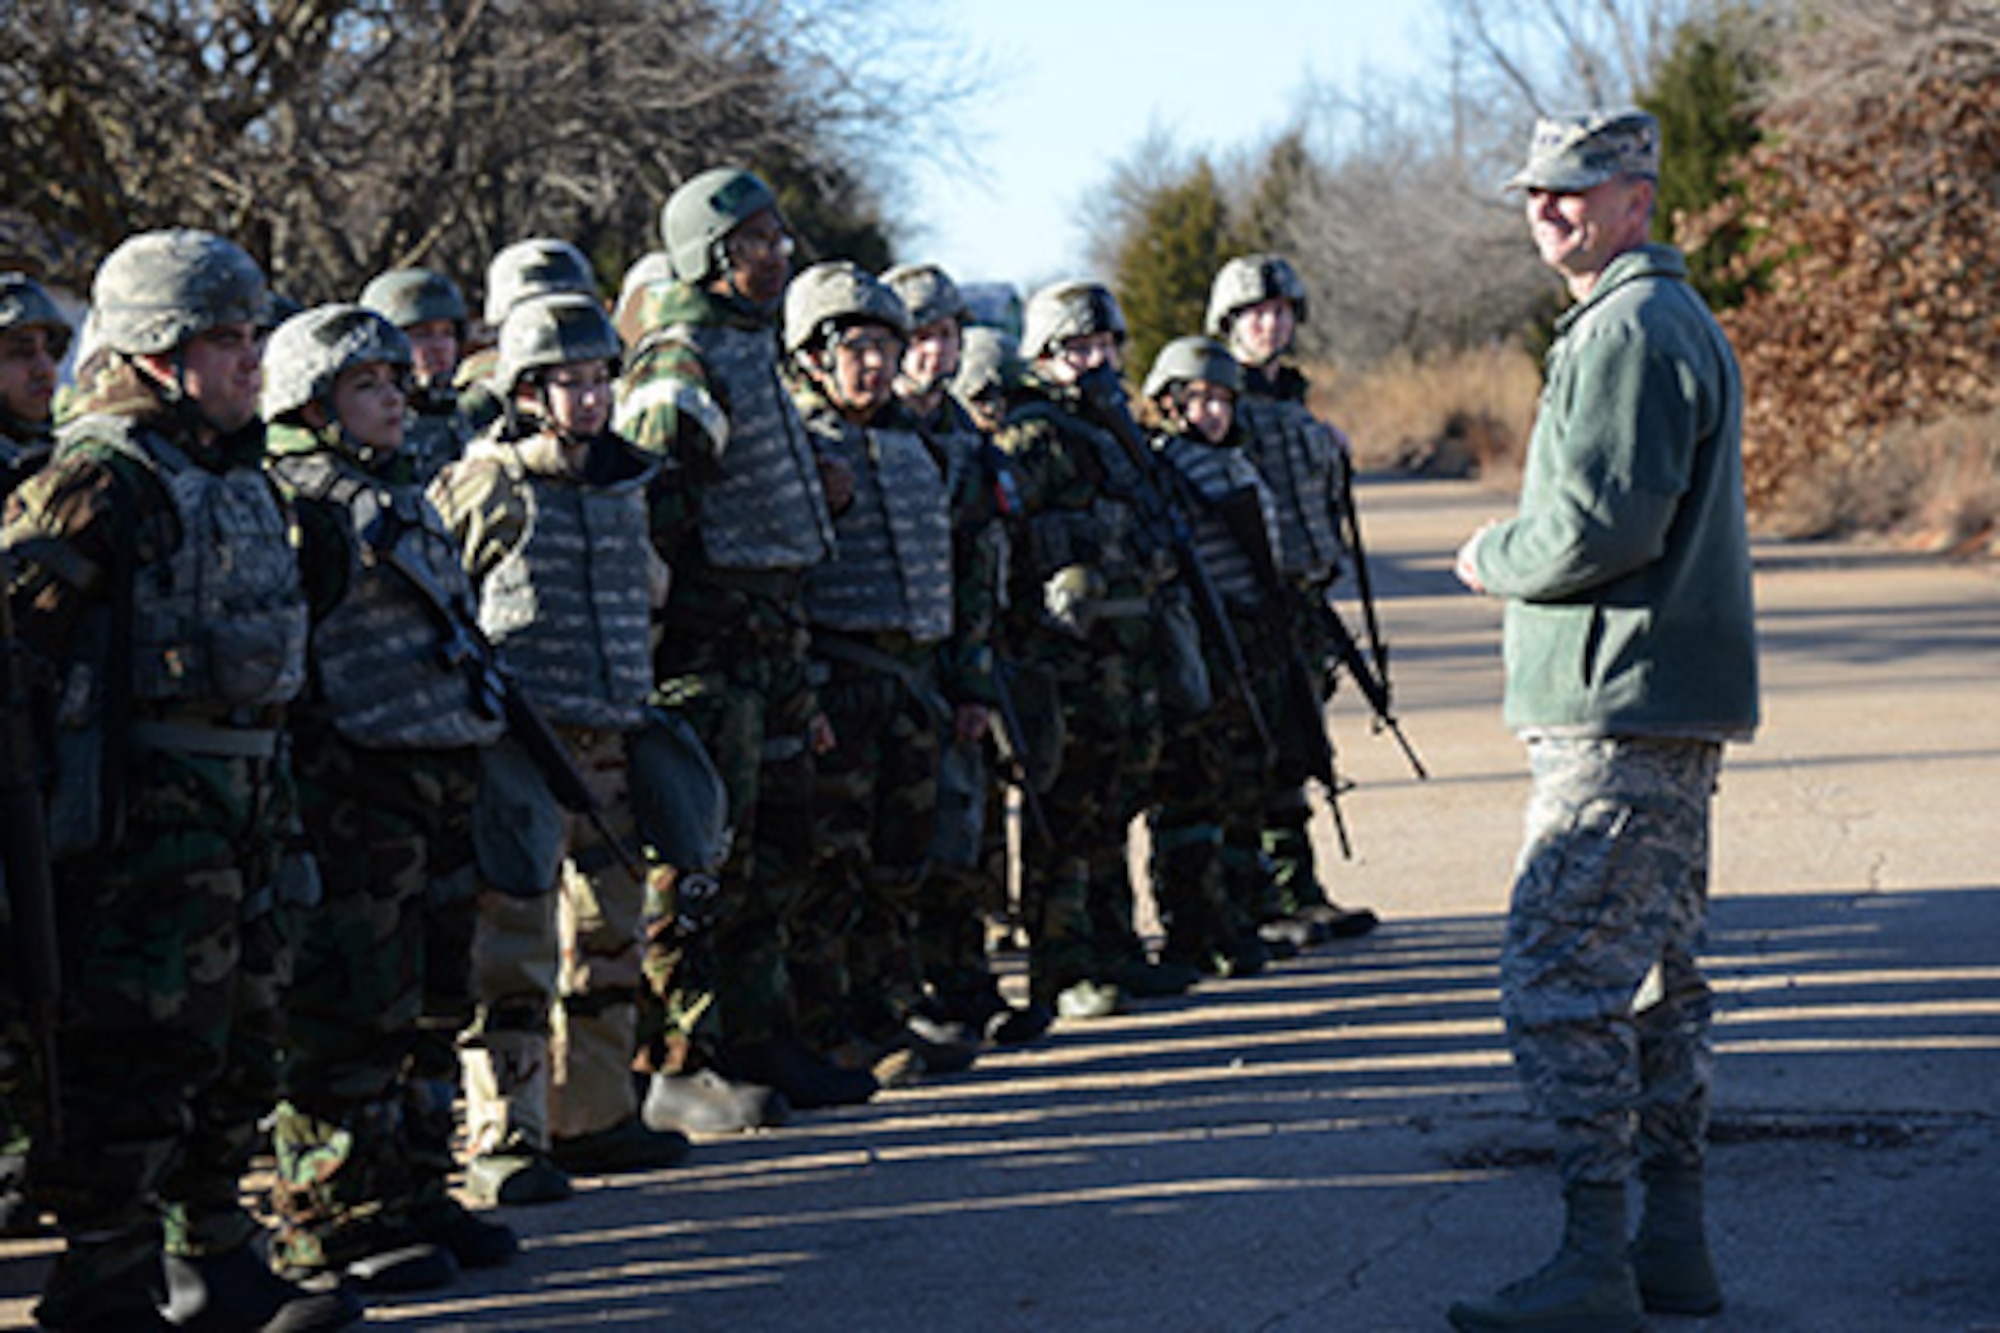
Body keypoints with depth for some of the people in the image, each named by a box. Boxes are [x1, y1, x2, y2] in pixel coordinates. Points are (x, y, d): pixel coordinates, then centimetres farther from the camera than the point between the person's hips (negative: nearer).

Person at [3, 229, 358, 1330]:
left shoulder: (238, 474, 17)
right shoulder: (100, 476, -12)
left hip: (240, 792, 10)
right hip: (145, 801, -9)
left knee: (240, 1040, 15)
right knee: (137, 1046, -7)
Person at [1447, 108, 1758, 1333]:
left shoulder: (1629, 331, -14)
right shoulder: (1676, 319, 20)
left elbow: (1603, 525, -22)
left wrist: (1495, 560, -5)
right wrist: (1524, 550, 12)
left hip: (1620, 715, -11)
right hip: (1673, 708, 11)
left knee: (1561, 980, -10)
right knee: (1655, 978, 14)